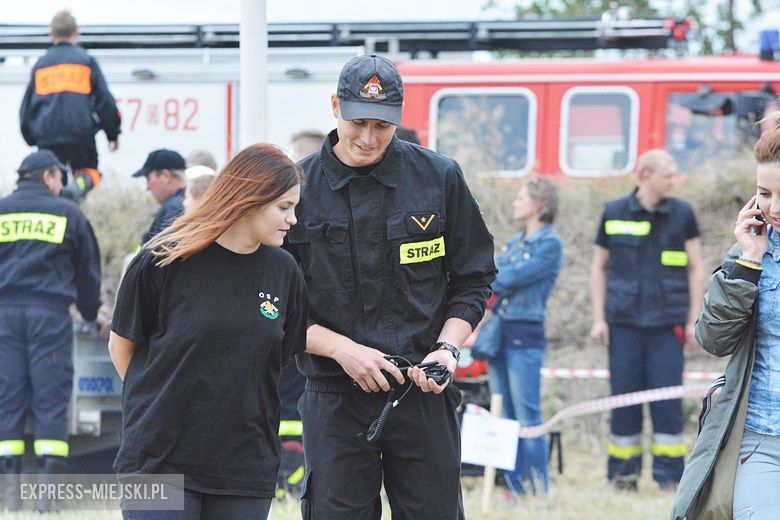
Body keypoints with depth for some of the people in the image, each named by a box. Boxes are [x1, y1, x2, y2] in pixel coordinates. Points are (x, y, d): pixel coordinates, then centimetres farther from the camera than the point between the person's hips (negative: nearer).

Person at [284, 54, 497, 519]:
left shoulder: (440, 178, 3)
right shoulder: (297, 188, 0)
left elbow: (474, 281, 10)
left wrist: (446, 349, -6)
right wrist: (342, 349, -11)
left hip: (424, 395, 1)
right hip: (335, 405, -1)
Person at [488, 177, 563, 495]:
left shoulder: (550, 244, -7)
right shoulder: (516, 242, 19)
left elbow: (514, 276, -14)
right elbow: (496, 276, 14)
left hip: (526, 337, -8)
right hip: (500, 334, 8)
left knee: (528, 418, -9)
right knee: (504, 419, 8)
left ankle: (538, 493, -6)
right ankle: (516, 490, 12)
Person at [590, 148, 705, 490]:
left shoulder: (682, 214, 5)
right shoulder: (614, 214, 5)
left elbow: (696, 269, 8)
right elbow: (599, 268, 11)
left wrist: (693, 320, 2)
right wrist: (598, 319, 5)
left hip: (667, 323, 0)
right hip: (624, 322, 0)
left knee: (667, 399, -4)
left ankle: (669, 475, 1)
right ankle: (622, 475, 10)